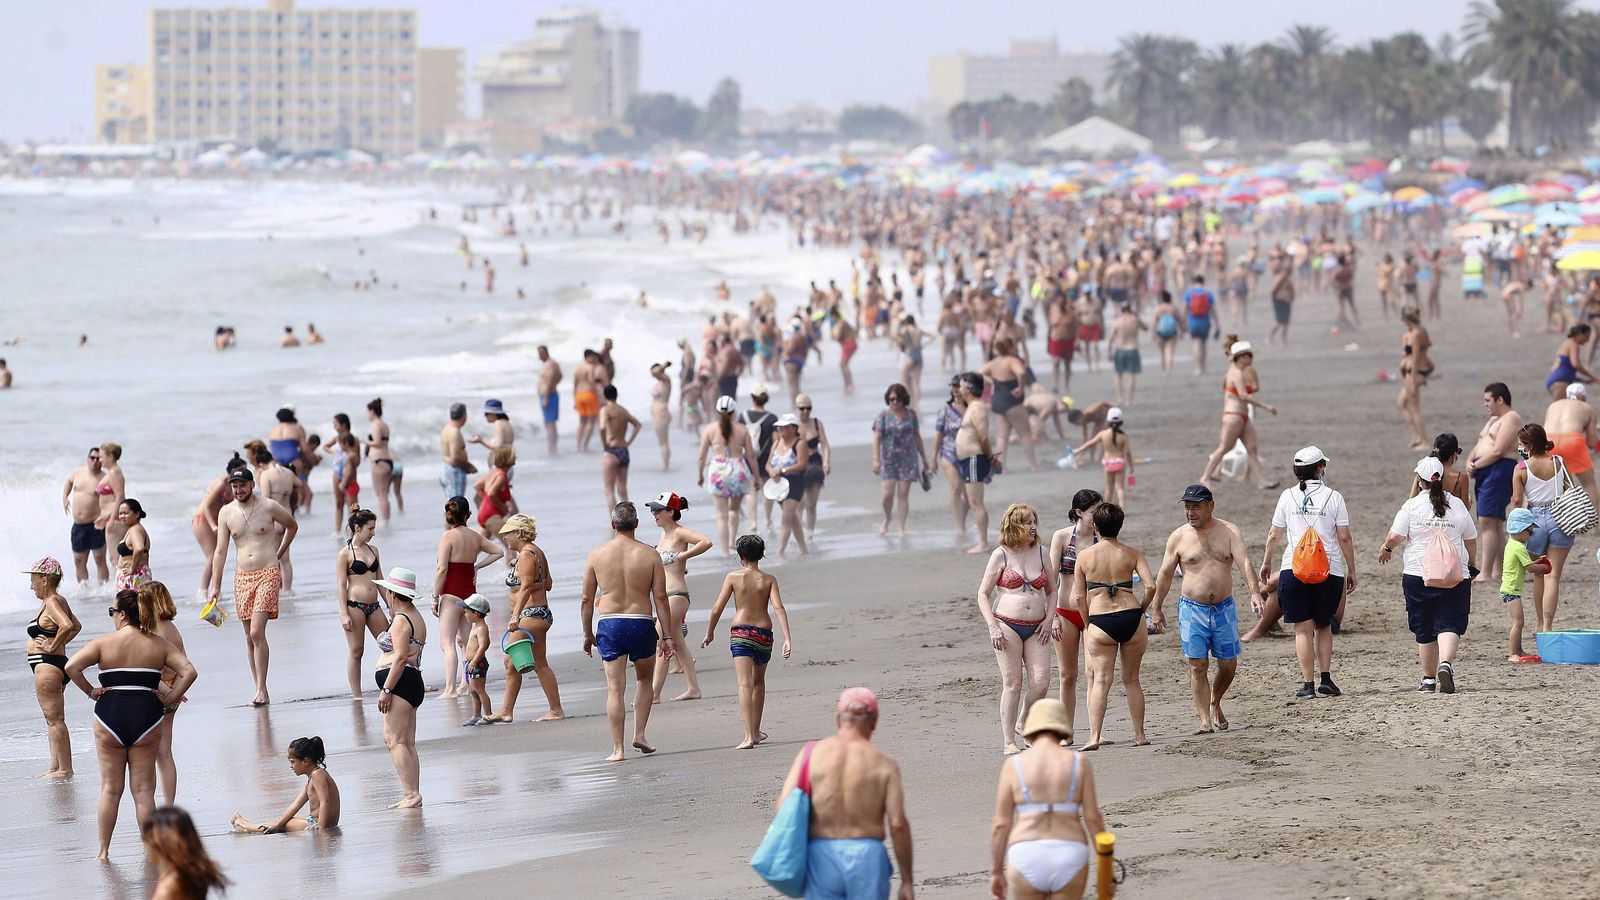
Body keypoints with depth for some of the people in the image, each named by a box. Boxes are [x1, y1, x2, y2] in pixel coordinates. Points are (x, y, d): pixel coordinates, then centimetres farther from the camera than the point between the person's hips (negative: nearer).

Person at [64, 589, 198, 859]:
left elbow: (71, 667, -15)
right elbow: (189, 671, -5)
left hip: (110, 715, -1)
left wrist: (90, 691, -3)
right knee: (144, 789, 7)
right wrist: (169, 699, 1)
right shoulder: (159, 644, 2)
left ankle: (103, 851, 12)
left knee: (110, 788, 9)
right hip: (146, 716, 1)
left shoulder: (104, 643, -4)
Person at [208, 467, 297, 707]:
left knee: (257, 633, -16)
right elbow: (220, 551, 4)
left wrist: (277, 555, 18)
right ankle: (259, 691, 10)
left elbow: (292, 526, 16)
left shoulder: (268, 507, -3)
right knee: (249, 637, 4)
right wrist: (215, 586, -1)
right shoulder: (226, 513, 5)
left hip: (267, 573, -4)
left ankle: (262, 690, -14)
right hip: (242, 576, 4)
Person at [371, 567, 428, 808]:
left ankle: (411, 795, -20)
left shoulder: (401, 620, -13)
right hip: (412, 683, 11)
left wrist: (386, 690, -20)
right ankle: (413, 795, 7)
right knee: (407, 743, 9)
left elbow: (401, 657, -20)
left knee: (394, 739, -13)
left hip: (400, 683, -11)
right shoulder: (414, 616, 19)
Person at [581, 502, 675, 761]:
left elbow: (587, 599, 3)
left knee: (615, 688, 2)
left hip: (609, 624, 0)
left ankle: (617, 749, 0)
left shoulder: (597, 555, 0)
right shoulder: (650, 555, -2)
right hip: (641, 623, 0)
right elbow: (660, 598, -4)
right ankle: (639, 735, 14)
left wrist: (588, 634, 14)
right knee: (645, 680, 22)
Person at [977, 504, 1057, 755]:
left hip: (1036, 629, 4)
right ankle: (1008, 741, 3)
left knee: (1041, 683, -7)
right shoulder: (1001, 555, 0)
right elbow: (983, 595, 1)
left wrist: (1049, 619, 6)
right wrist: (993, 628, -9)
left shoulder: (1040, 552, 11)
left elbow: (1052, 590, 20)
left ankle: (1024, 723, 20)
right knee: (1012, 684, -4)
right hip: (1007, 625, -4)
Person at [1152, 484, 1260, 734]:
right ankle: (1205, 719, -2)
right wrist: (1156, 609, 7)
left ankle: (1215, 704, 34)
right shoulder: (1179, 537, 0)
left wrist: (1254, 592, -26)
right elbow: (1165, 575, 7)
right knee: (1198, 666, -6)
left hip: (1224, 609, 1)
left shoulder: (1228, 531, 0)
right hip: (1192, 609, -1)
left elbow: (1243, 562, -11)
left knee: (1228, 665, 8)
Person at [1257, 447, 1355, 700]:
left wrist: (1266, 563, 22)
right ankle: (1326, 678, 8)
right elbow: (1345, 538, -1)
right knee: (1324, 625, 17)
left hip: (1294, 569, 0)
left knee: (1303, 629, 2)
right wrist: (1351, 571, 7)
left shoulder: (1288, 496, 3)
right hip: (1329, 570, 0)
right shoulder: (1333, 497, -1)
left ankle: (1308, 685, -3)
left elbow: (1274, 535, 8)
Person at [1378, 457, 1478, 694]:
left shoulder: (1412, 506, -4)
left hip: (1418, 576, -1)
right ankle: (1445, 663, -29)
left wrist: (1386, 548, 14)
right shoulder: (1457, 505, 5)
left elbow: (1395, 536, -8)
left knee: (1424, 631, 9)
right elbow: (1471, 541, 14)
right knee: (1449, 625, -3)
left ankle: (1429, 679, 14)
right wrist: (1470, 566, 31)